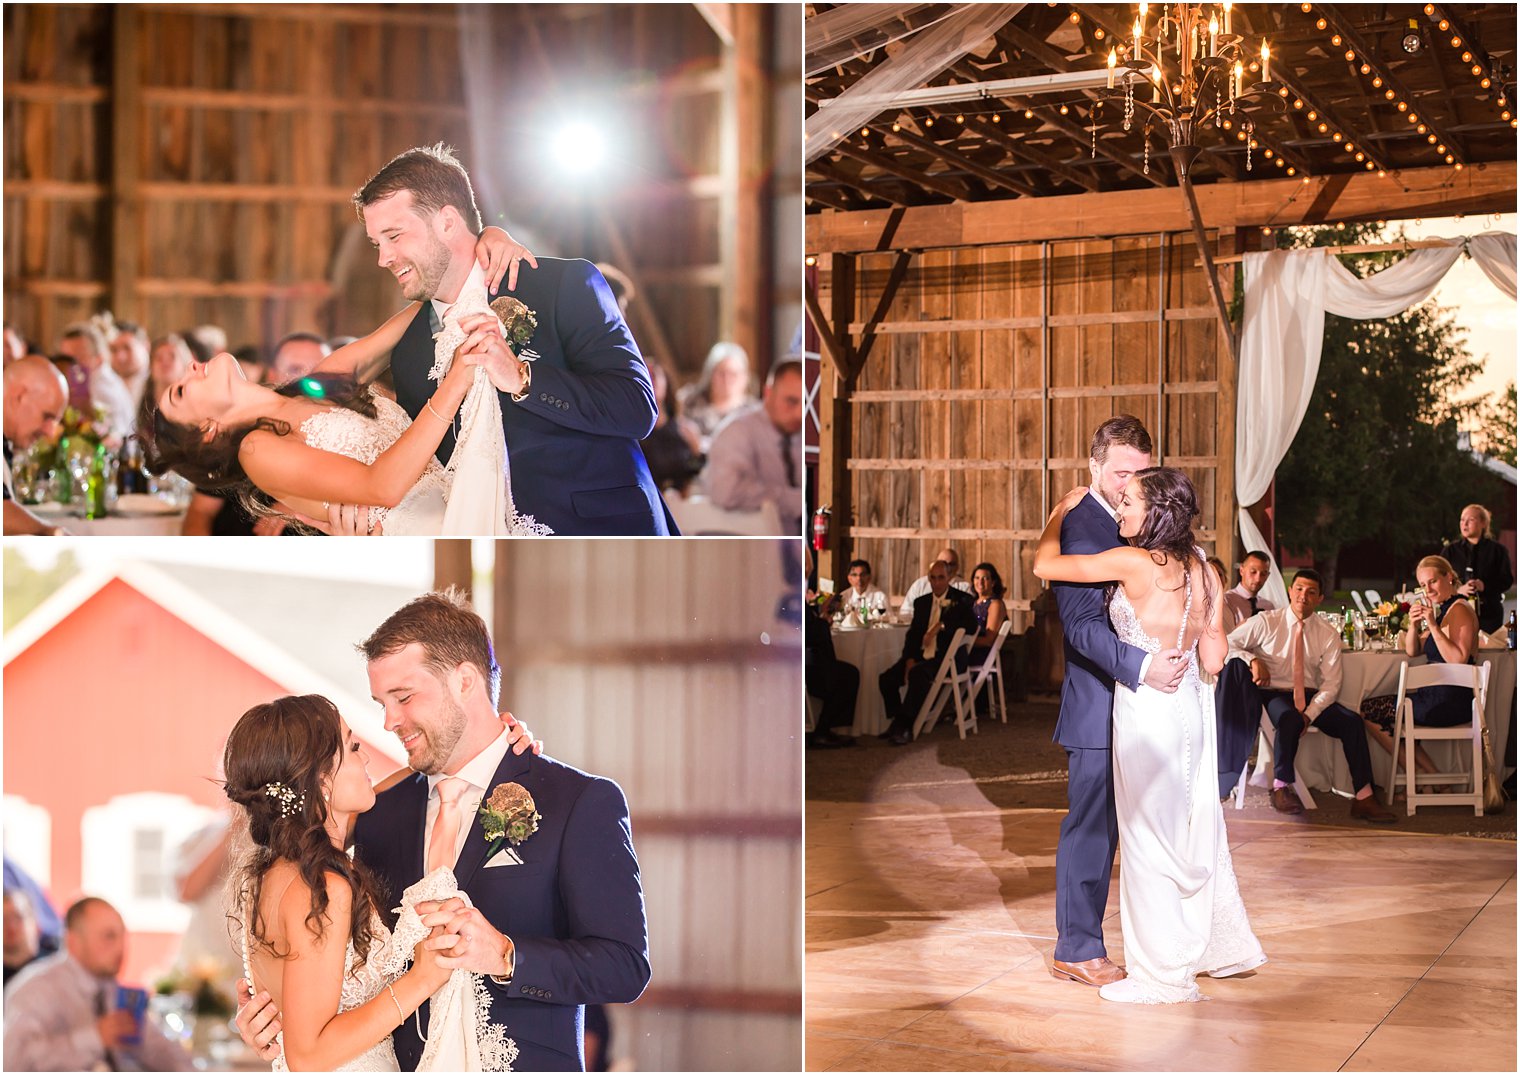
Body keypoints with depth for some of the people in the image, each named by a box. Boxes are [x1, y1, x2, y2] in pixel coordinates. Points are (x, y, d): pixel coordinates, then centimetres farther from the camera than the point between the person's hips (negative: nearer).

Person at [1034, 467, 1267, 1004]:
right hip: (1189, 705, 8)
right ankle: (1223, 945, 33)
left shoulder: (1134, 562, -18)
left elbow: (1045, 564, -11)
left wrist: (1062, 512, 5)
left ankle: (1163, 973, 12)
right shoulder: (1201, 568, 3)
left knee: (1149, 838, 3)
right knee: (1194, 829, 20)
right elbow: (1214, 659, 6)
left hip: (1147, 711, -7)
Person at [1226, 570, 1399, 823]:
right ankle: (1281, 787, -20)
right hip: (1273, 695, -3)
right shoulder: (1266, 622, 0)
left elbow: (1331, 684, -1)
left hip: (1311, 697, 3)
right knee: (1290, 719, -37)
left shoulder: (1328, 635, 5)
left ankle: (1364, 798, -18)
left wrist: (1309, 714, -18)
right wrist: (1253, 660, -20)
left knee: (1352, 721, -21)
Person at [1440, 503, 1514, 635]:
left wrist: (1484, 586, -17)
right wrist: (1458, 589, -17)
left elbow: (1507, 580, 1)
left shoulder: (1497, 550, 5)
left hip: (1489, 613, 0)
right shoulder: (1450, 551, 8)